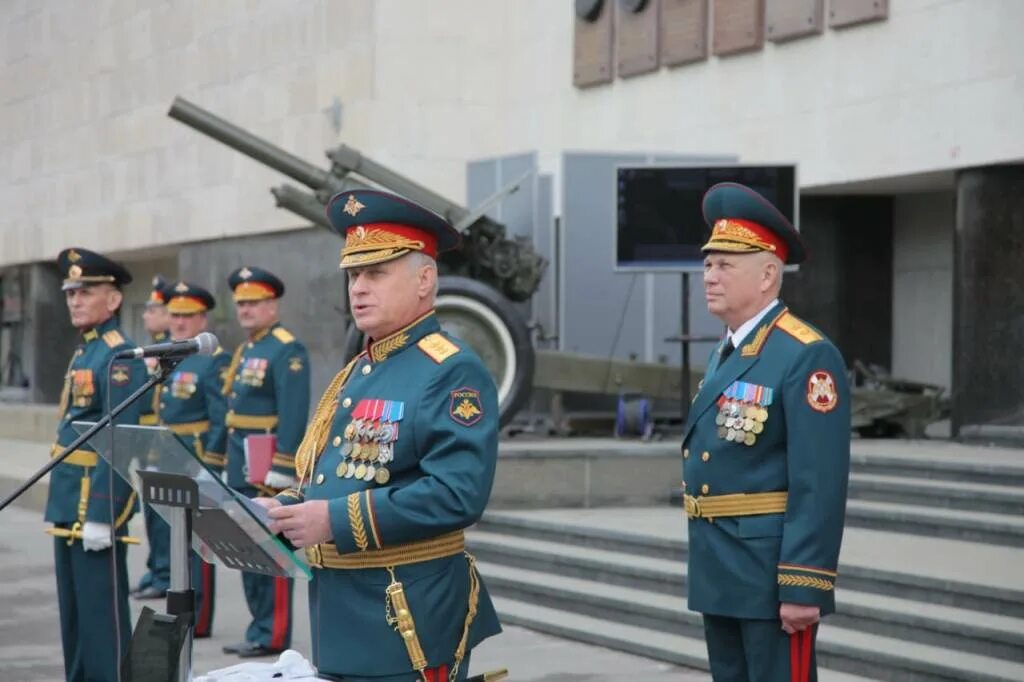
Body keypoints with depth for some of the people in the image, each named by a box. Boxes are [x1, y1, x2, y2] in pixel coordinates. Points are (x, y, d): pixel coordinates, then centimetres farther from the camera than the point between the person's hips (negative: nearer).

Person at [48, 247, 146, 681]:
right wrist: (63, 501, 19)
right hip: (68, 503, 10)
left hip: (97, 504, -10)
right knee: (72, 611, 14)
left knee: (101, 612, -5)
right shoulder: (82, 354, 16)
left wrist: (101, 515, -22)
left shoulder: (120, 358, -14)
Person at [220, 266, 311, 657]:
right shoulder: (246, 351, 18)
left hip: (267, 467, -9)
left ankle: (272, 635, -2)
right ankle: (260, 629, 19)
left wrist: (280, 471, -22)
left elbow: (293, 416, -18)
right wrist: (230, 464, 20)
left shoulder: (288, 352, -11)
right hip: (241, 467, 9)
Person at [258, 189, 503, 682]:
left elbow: (457, 493, -24)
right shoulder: (355, 373, 17)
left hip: (409, 622, -8)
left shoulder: (453, 373, -12)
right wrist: (284, 511, 3)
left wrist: (338, 520, -24)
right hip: (340, 609, 8)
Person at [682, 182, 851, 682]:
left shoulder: (807, 357, -14)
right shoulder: (725, 355, 15)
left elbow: (820, 485, -20)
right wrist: (708, 573, 20)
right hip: (719, 577, 9)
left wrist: (802, 587, -23)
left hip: (772, 578, -9)